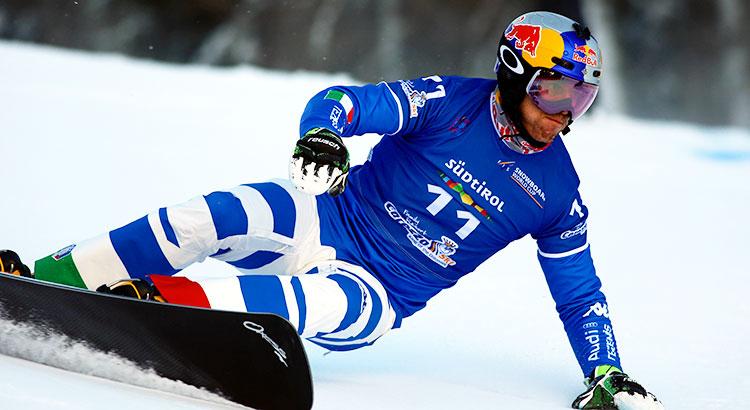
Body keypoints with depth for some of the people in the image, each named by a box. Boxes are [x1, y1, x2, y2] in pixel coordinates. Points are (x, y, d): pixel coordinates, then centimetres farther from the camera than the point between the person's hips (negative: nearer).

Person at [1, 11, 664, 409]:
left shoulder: (557, 194, 3)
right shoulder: (452, 102, -5)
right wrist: (322, 134, -37)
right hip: (326, 222, -1)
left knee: (319, 303, -36)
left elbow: (580, 296, 13)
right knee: (219, 216, -29)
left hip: (378, 297, 1)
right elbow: (343, 101, -13)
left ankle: (160, 299, -48)